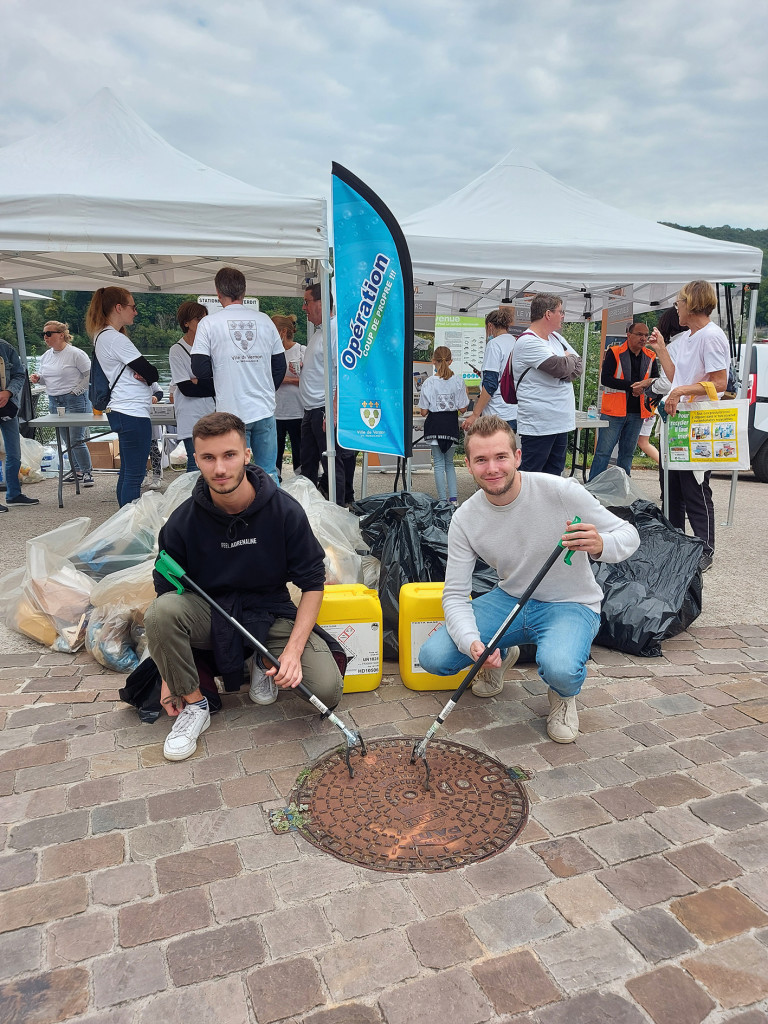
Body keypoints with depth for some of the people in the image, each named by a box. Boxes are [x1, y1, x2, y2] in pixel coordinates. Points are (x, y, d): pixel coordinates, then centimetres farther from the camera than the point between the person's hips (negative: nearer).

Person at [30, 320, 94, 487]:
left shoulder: (75, 354, -10)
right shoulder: (46, 355, 12)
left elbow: (91, 374, -10)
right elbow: (46, 377, 22)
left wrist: (77, 391, -11)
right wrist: (37, 378, 0)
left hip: (74, 401, -7)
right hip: (54, 402, 7)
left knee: (76, 440, -8)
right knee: (66, 440, 12)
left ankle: (87, 472, 4)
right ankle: (76, 470, 23)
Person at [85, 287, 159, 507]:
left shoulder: (102, 337, 17)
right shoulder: (115, 339, -15)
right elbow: (152, 374, -14)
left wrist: (142, 374, -6)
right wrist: (148, 375, 7)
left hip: (122, 412, 11)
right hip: (133, 413, -11)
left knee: (127, 473, 16)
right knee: (134, 476, -7)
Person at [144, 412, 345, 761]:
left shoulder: (285, 511, -15)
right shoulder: (182, 522, -13)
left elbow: (312, 582, -8)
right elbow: (167, 591, -3)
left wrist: (293, 649, -19)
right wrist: (169, 676, -5)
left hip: (270, 613, -1)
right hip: (209, 613, 1)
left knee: (327, 691, -21)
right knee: (159, 611, -32)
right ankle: (194, 704, -7)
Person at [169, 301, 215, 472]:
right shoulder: (177, 351, -4)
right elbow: (186, 388, -10)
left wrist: (198, 381, -8)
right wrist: (211, 385, -5)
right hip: (192, 419, -4)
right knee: (195, 465, -4)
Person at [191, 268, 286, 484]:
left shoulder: (208, 323, -3)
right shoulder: (264, 320, 5)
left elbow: (200, 370, -6)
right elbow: (280, 366, 10)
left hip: (231, 412, -2)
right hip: (265, 410, 3)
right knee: (269, 474, 9)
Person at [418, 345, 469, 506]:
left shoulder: (429, 383, -8)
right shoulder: (458, 382, -4)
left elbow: (423, 411, -5)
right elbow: (462, 408, -1)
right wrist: (465, 394, 15)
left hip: (435, 424, -2)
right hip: (452, 423, 2)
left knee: (439, 463, 6)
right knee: (449, 463, 16)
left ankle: (443, 500, 5)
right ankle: (453, 498, 7)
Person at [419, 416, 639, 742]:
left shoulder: (561, 491, -20)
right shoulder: (465, 520, -12)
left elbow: (628, 534, -11)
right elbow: (455, 594, -9)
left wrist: (601, 546, -37)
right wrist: (472, 642, -30)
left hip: (571, 605, -3)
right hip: (509, 600, 4)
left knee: (559, 668, -37)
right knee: (433, 656, -14)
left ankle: (563, 695, 5)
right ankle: (500, 655, 19)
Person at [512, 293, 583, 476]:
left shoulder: (556, 337, 15)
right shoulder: (528, 342, -14)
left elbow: (578, 366, 14)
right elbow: (561, 367, -22)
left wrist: (566, 362, -8)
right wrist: (569, 359, 1)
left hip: (560, 421, 9)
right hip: (538, 425, -9)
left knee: (554, 476, 14)